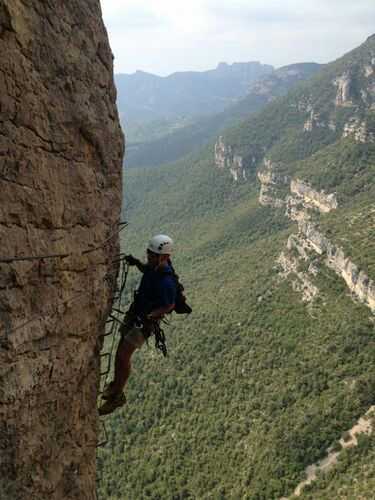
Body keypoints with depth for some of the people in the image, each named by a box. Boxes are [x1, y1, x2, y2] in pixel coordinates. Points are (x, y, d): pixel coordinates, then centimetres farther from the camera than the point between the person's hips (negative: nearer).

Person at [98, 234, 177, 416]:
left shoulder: (166, 281, -32)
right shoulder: (155, 265, -8)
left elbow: (169, 306, -18)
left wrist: (148, 316, -27)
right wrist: (136, 263, -2)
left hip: (146, 321, -8)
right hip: (135, 312, 8)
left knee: (123, 355, -7)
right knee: (121, 350, 17)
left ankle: (117, 396, 11)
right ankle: (116, 384, 36)